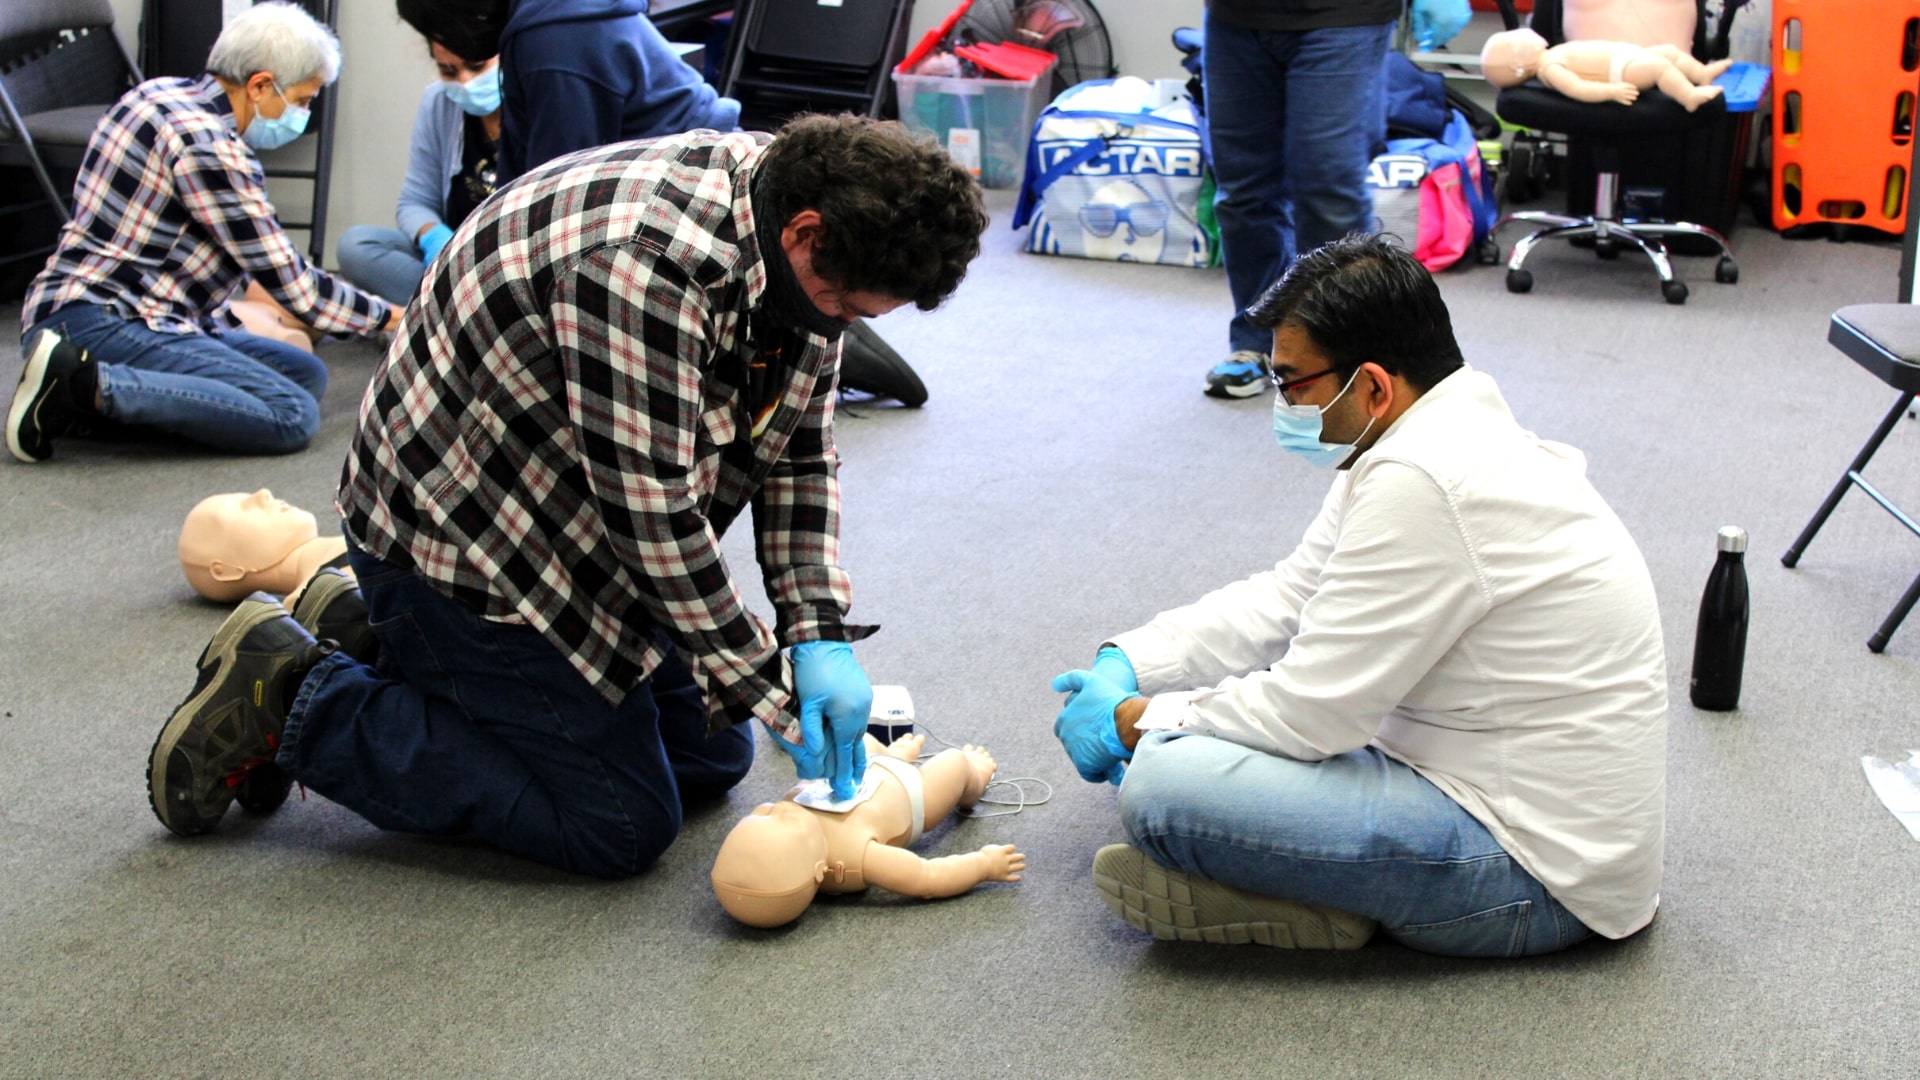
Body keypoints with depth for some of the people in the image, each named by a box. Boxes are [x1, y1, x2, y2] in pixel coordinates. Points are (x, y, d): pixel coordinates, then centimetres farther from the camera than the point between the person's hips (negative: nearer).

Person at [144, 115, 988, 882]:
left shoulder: (798, 248, -6)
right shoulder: (647, 261, -35)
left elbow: (801, 451, 2)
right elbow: (654, 523, -31)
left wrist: (820, 636, -10)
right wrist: (774, 692, -20)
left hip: (577, 528, 10)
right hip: (458, 529, -10)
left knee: (712, 758, 14)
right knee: (621, 826, -8)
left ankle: (390, 633, 21)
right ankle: (296, 700, 1)